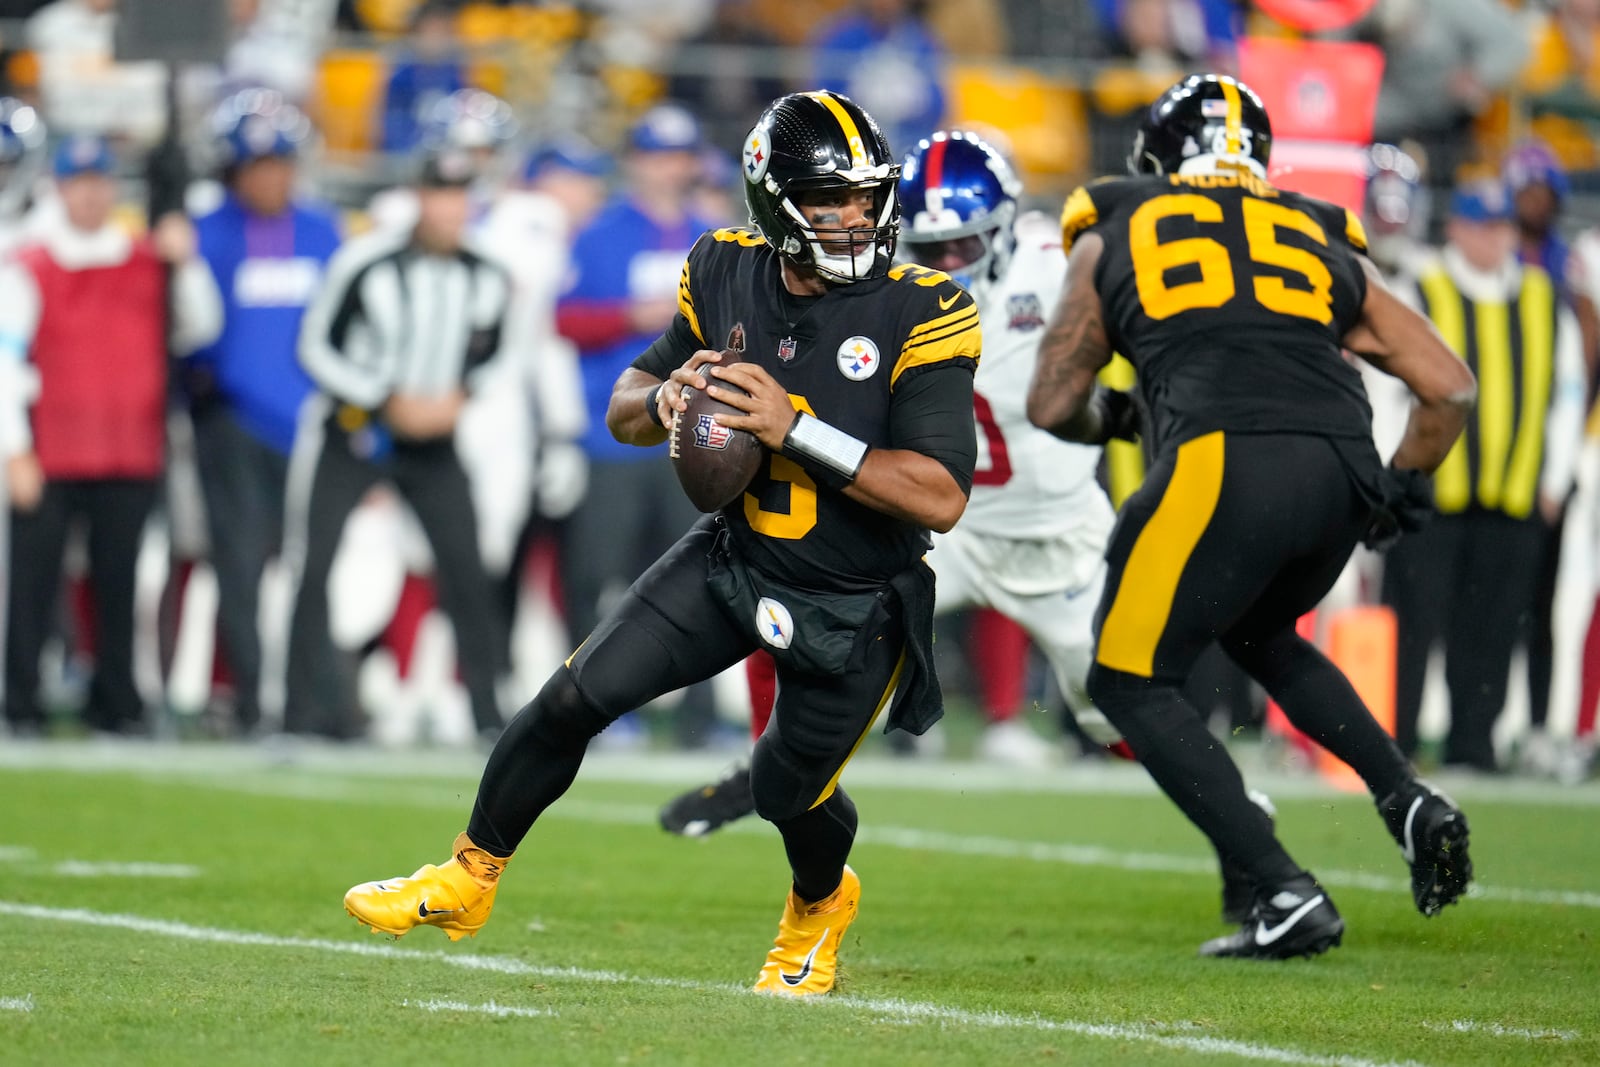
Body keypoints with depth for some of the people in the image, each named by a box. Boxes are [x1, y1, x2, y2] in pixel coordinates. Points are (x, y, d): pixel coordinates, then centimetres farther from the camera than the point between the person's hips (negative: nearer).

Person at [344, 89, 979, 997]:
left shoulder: (919, 316, -22)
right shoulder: (726, 277, -7)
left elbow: (942, 497, -28)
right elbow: (624, 413, 5)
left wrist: (797, 428, -33)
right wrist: (666, 398, -20)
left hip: (854, 607, -3)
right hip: (735, 556, 3)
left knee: (791, 788, 8)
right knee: (579, 696, -7)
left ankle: (821, 906, 44)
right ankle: (469, 879, 12)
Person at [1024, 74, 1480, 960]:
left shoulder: (1115, 239, 21)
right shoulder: (1322, 246, 26)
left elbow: (1052, 407, 24)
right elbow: (1449, 388, 21)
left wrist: (1108, 419, 45)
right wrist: (1398, 491, 35)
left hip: (1221, 463, -4)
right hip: (1338, 469, 4)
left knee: (1130, 680, 11)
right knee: (1259, 637, 32)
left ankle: (1285, 893, -3)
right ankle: (1412, 803, 14)